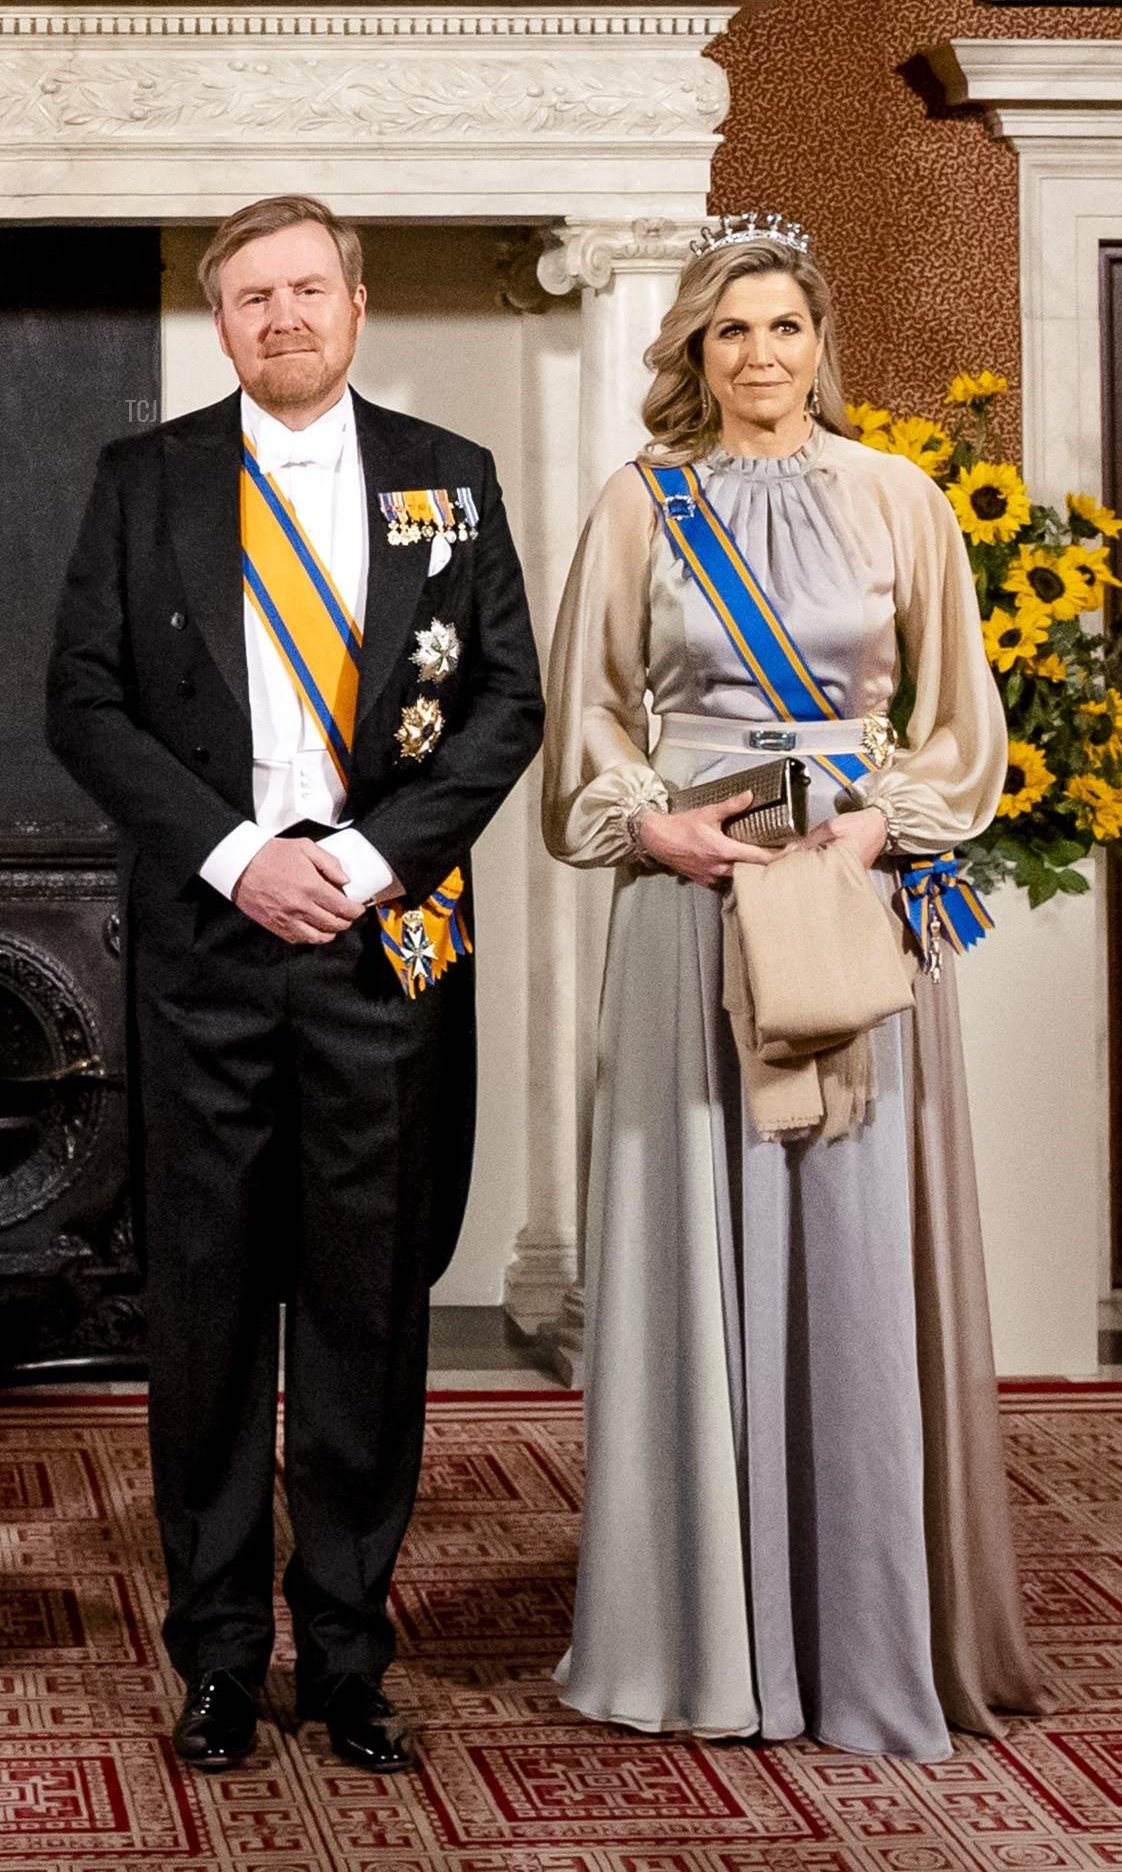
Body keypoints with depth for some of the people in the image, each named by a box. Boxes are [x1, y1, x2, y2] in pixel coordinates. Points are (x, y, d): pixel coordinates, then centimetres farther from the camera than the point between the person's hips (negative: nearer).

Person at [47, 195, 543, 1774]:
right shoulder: (145, 482, 7)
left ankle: (349, 1654, 14)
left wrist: (370, 855, -9)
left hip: (385, 931, 0)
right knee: (208, 1297, 3)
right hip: (205, 932, 0)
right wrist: (232, 853, -9)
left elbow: (509, 700, 4)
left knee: (371, 1302, 4)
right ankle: (218, 1655, 13)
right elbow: (84, 702, 2)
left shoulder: (449, 484, 8)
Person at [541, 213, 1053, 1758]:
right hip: (690, 899, 0)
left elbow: (959, 716, 9)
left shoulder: (895, 500, 7)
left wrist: (881, 823, -7)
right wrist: (658, 827, -8)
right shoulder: (642, 509, 7)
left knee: (857, 1254, -2)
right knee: (700, 1248, 0)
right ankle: (715, 1626, 9)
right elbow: (588, 720, 10)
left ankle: (871, 1631, 7)